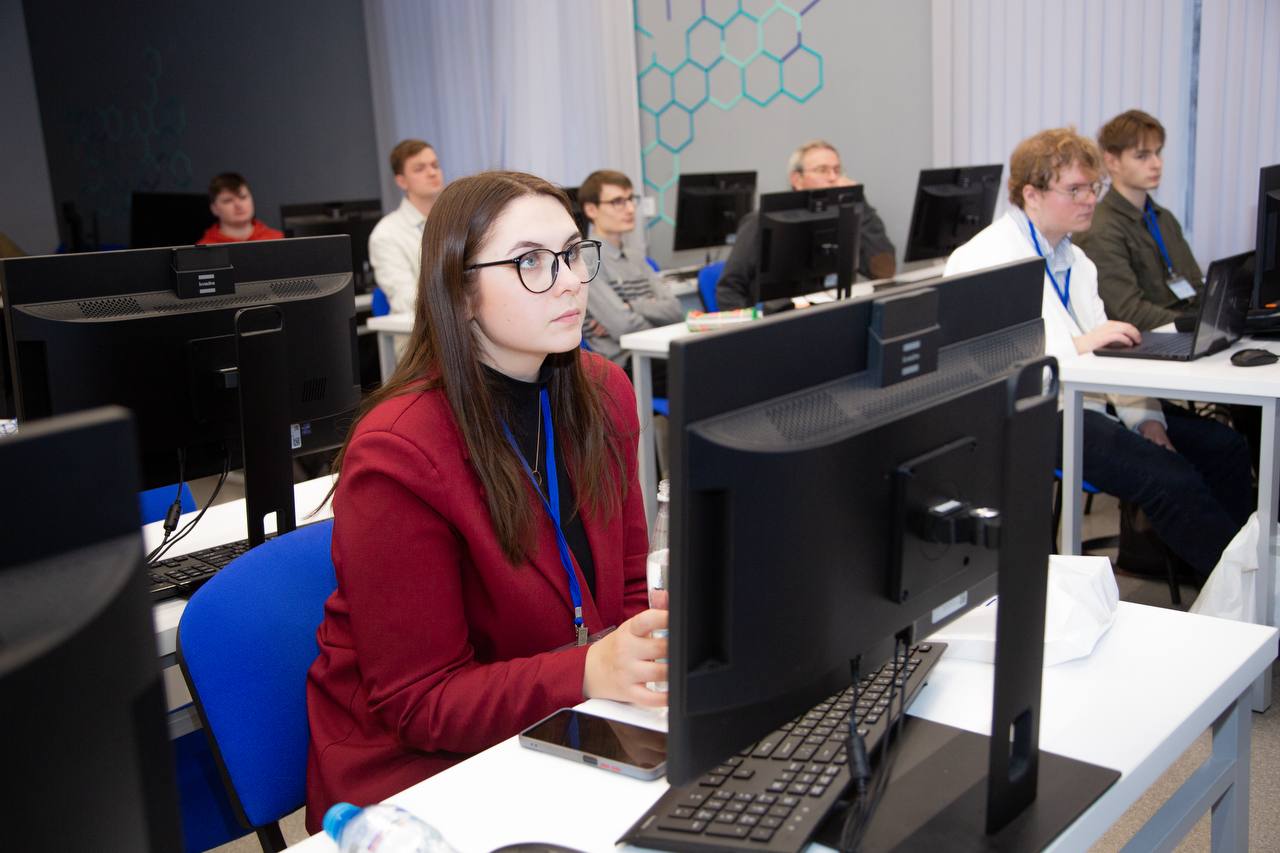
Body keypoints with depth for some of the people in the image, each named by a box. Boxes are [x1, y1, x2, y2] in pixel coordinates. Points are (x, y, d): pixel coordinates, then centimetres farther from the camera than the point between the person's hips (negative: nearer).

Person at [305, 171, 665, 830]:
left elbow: (627, 590, 8)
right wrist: (589, 672, -31)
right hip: (418, 764, -6)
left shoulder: (604, 394, 1)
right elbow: (419, 704, -16)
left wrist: (656, 648, -15)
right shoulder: (397, 457, -21)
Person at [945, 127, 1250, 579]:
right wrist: (1079, 343, -26)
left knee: (1224, 448, -1)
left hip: (1090, 402, 9)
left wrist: (1145, 420, -1)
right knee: (1171, 477, -23)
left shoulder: (1076, 262, 19)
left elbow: (1102, 351, 13)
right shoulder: (982, 260, -9)